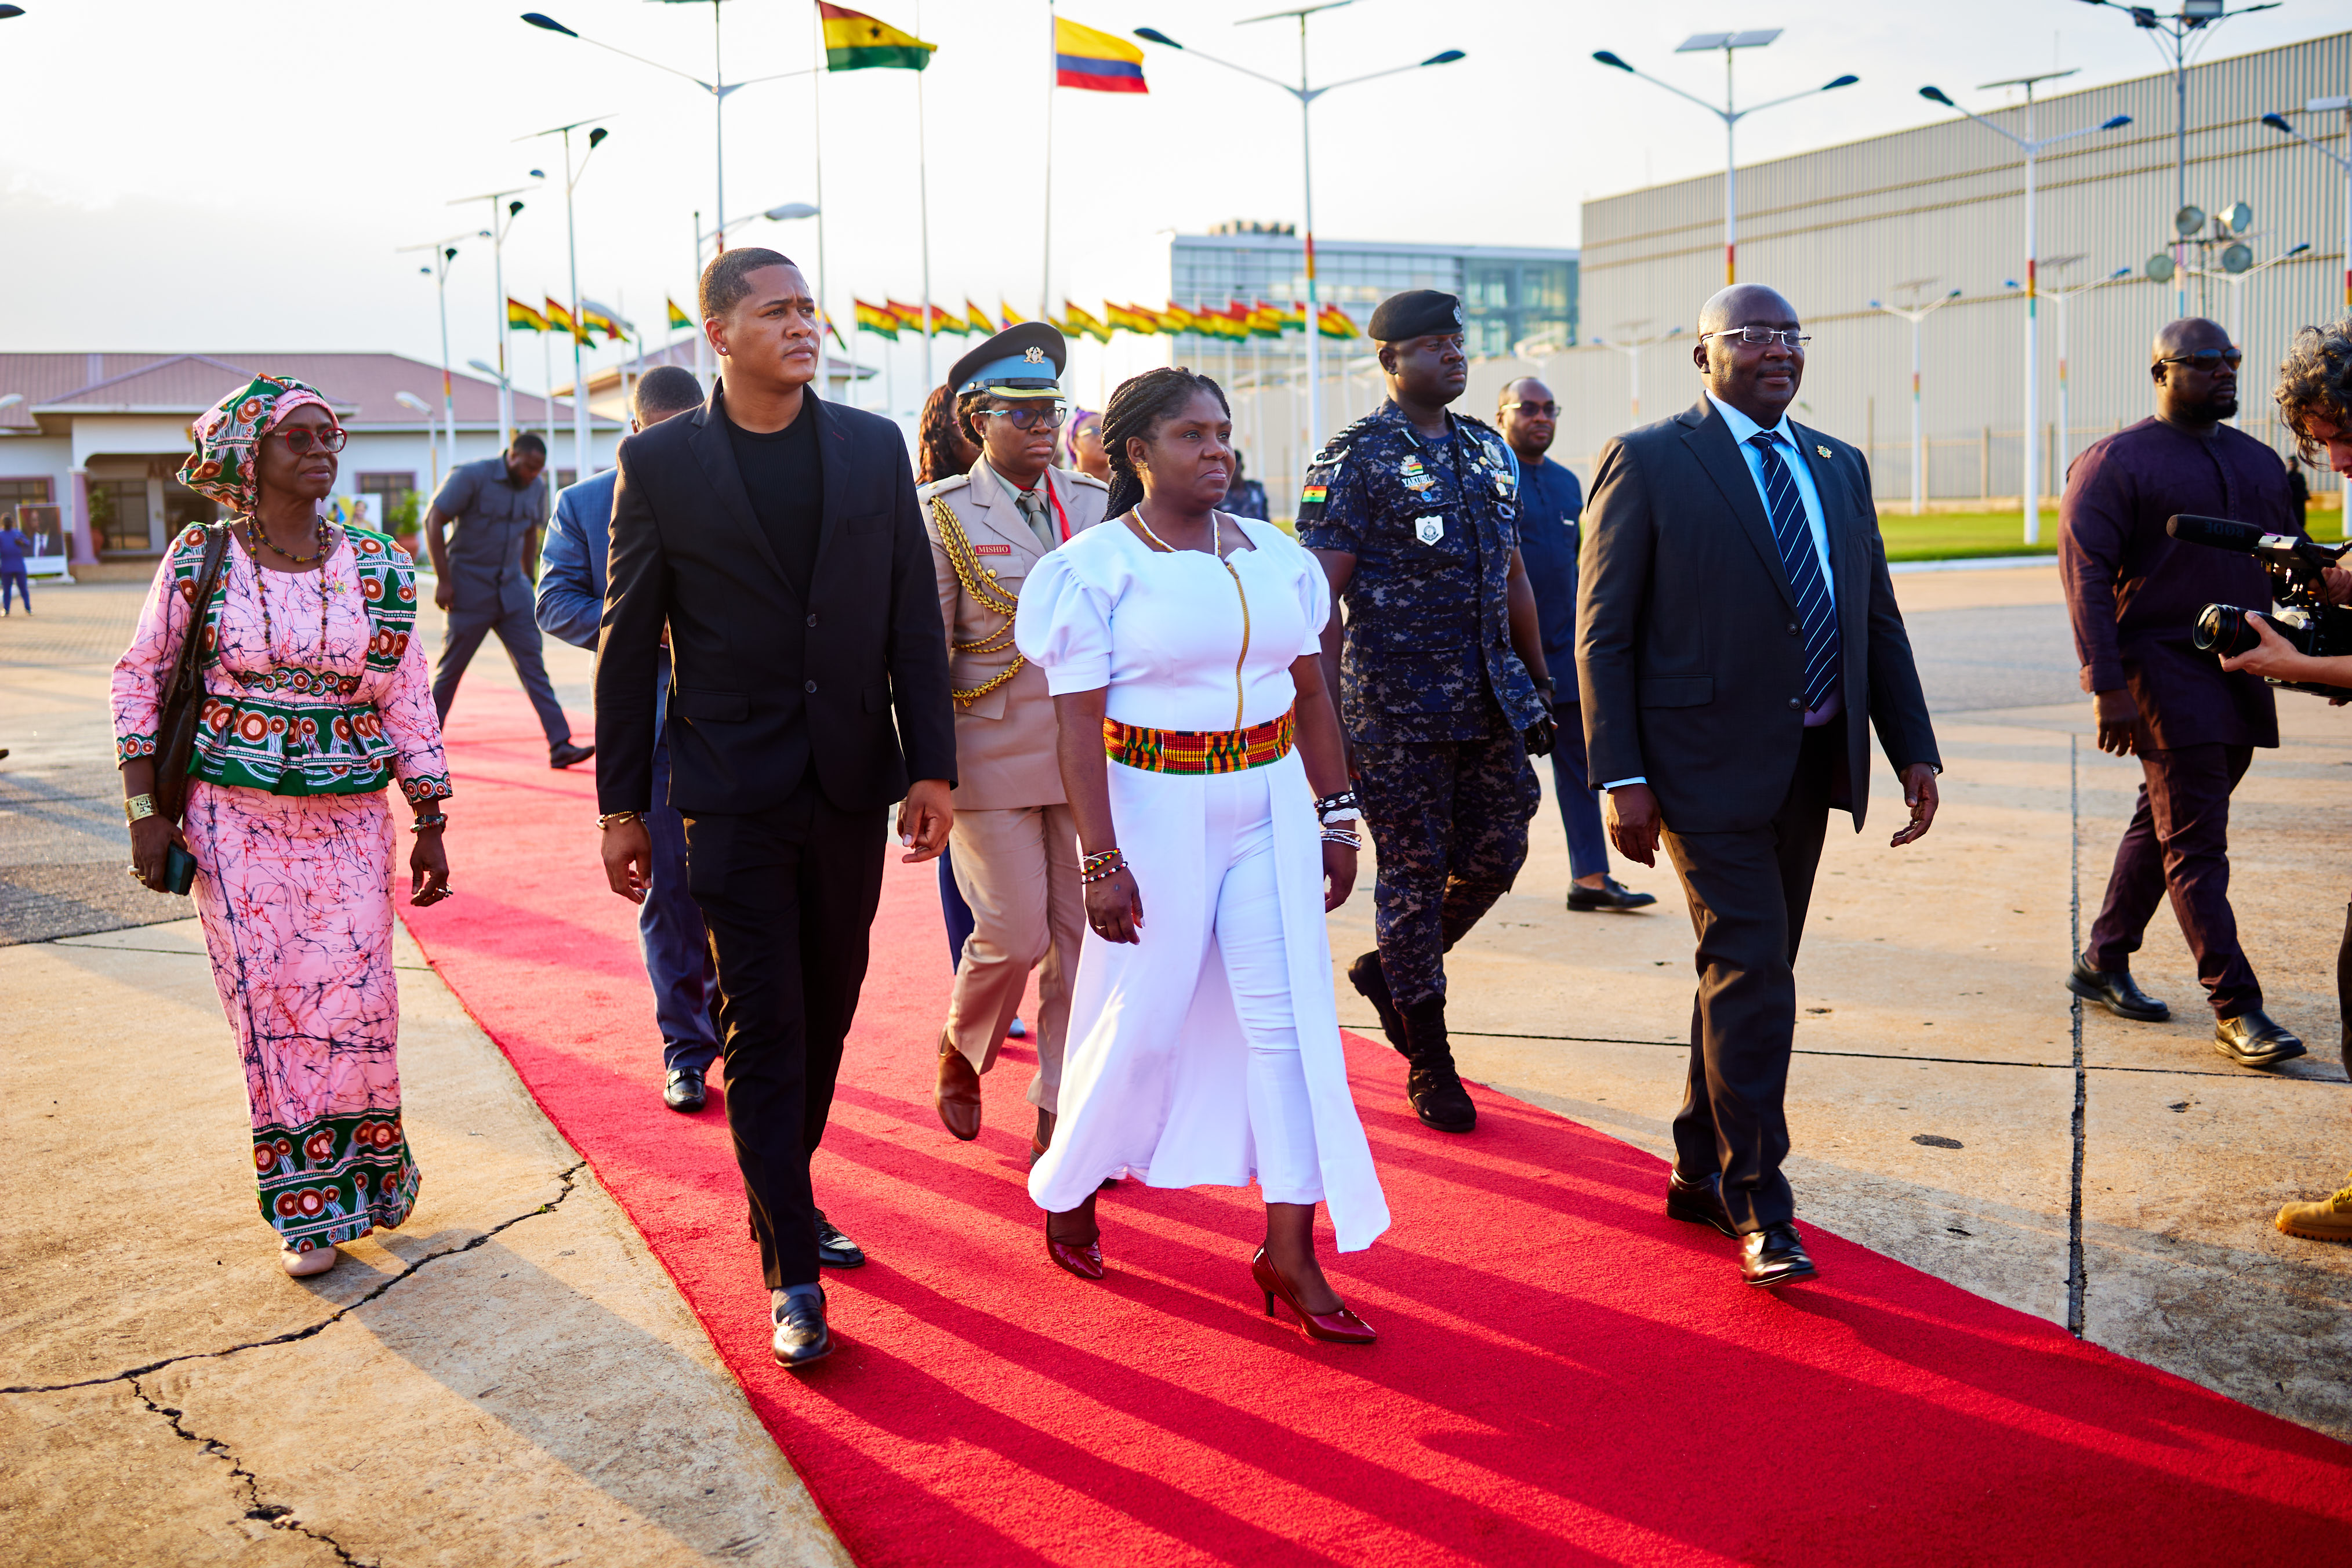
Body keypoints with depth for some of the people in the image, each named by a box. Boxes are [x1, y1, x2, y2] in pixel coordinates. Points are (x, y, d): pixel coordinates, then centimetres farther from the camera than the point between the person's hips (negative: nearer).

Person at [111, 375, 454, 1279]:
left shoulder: (376, 568, 3)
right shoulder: (201, 561, -2)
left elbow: (408, 703, 6)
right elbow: (138, 682, 4)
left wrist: (429, 827, 4)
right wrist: (145, 811, -1)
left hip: (351, 821, 1)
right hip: (236, 820, -1)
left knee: (357, 999, -3)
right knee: (272, 1003, 1)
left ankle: (368, 1171, 23)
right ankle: (308, 1205, 15)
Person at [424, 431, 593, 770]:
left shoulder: (536, 488, 5)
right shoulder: (472, 476, -12)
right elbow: (433, 521, -11)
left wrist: (526, 582, 18)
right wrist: (443, 580, -14)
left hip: (511, 590, 5)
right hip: (469, 590, -5)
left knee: (533, 666, -4)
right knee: (450, 670, 4)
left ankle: (560, 746, -8)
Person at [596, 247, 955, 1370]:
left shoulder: (875, 447, 4)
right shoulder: (658, 463, -3)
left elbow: (914, 619, 5)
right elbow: (629, 644, 0)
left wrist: (931, 766, -1)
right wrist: (621, 806, 1)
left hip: (851, 784, 3)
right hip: (734, 793, -3)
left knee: (826, 1013, 15)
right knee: (763, 1026, -2)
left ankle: (784, 1193, 35)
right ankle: (792, 1274, 6)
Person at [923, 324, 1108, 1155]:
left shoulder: (1098, 507, 8)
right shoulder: (945, 514, -2)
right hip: (993, 757, -4)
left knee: (1087, 936, 4)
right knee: (1014, 936, -4)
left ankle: (1059, 1119, 17)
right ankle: (961, 1048, 29)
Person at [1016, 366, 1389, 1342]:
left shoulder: (1275, 556, 7)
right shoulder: (1097, 565, -8)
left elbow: (1312, 694, 11)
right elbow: (1077, 723, -12)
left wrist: (1336, 817, 9)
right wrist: (1101, 860, -17)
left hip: (1270, 810, 5)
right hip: (1156, 811, -4)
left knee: (1290, 1018, 0)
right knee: (1141, 1023, 5)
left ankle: (1291, 1251, 8)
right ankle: (1068, 1191, 32)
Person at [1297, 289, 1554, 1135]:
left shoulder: (1490, 452, 13)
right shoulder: (1355, 459, -7)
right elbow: (1319, 596, -10)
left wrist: (1539, 683, 17)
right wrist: (1326, 715, -15)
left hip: (1489, 699, 6)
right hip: (1398, 707, -6)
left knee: (1498, 850, 7)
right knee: (1415, 869, 2)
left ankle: (1391, 968, 33)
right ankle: (1430, 1062, 15)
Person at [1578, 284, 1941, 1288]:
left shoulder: (1839, 468, 14)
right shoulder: (1646, 462, -6)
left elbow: (1878, 620, 16)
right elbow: (1603, 633, -8)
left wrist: (1914, 749, 8)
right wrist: (1621, 778, -14)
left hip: (1811, 763, 7)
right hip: (1707, 763, -7)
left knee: (1752, 973, 14)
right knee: (1751, 972, -10)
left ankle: (1700, 1174, 29)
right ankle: (1757, 1206, 1)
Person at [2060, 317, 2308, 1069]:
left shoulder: (2258, 461, 16)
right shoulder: (2115, 462, -5)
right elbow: (2084, 575, -11)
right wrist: (2108, 686, -18)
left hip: (2239, 672, 7)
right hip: (2163, 671, -7)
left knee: (2165, 824, 14)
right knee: (2194, 843, -7)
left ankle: (2103, 962, 27)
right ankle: (2236, 1008, -5)